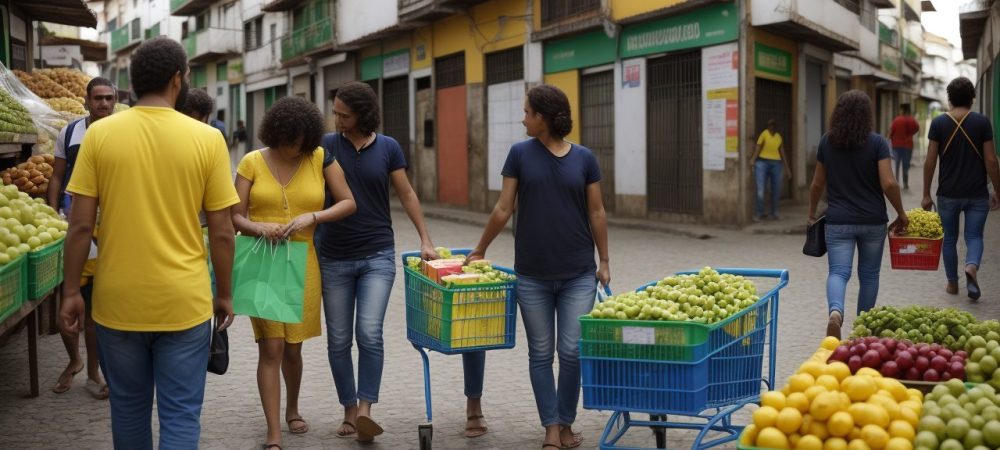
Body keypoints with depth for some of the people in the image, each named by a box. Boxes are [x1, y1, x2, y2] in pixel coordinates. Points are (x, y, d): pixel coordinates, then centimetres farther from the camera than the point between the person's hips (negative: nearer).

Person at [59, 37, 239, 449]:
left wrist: (71, 291, 6)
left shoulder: (99, 134, -4)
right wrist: (224, 294, 8)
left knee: (128, 408, 19)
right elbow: (222, 232, -4)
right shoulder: (207, 138, -7)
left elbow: (80, 225, -4)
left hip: (118, 301, 2)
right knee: (180, 415, 6)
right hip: (184, 302, -2)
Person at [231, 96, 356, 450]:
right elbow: (235, 216, -1)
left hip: (302, 264, 1)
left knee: (293, 346, 14)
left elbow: (348, 203, 0)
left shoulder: (321, 159, 1)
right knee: (271, 348, -6)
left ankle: (292, 409, 42)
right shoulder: (252, 162, -1)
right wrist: (259, 228, -23)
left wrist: (312, 217, -16)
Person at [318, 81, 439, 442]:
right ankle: (349, 411, 19)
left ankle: (365, 411, -13)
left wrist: (425, 239, 3)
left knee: (370, 333, -14)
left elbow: (406, 195, 8)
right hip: (334, 258, 1)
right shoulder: (327, 145, -1)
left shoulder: (388, 148, 1)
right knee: (338, 340, 6)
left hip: (377, 255, -1)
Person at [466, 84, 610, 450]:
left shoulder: (584, 158, 1)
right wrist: (479, 250, 9)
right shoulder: (520, 154, 0)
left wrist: (604, 261, 5)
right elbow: (504, 208, 5)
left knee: (572, 352, 0)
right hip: (532, 275, 0)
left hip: (578, 274, 0)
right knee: (541, 353, 6)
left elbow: (596, 213, 5)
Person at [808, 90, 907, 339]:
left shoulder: (827, 142, 1)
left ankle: (835, 311, -32)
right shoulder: (877, 143, -6)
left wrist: (812, 212, 21)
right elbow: (888, 183, -13)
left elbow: (818, 183, 7)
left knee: (838, 272, -2)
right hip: (873, 221, 0)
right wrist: (901, 214, 0)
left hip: (838, 221, 0)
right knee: (869, 275, 14)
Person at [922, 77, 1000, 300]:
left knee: (949, 238, 14)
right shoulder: (982, 122, -4)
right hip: (977, 194, -1)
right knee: (974, 236, 8)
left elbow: (930, 161, -4)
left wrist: (926, 194, 3)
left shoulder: (938, 123, -3)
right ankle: (972, 265, -21)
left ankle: (952, 283, 21)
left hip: (948, 194, 1)